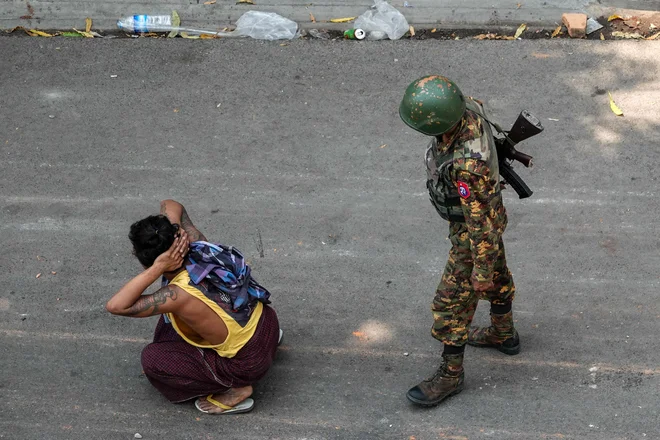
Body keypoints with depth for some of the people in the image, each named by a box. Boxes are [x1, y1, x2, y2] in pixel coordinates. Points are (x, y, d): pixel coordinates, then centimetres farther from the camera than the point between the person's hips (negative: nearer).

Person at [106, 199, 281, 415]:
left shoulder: (180, 295, -32)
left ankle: (234, 390, 1)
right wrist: (172, 233, -15)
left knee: (153, 359, -6)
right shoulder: (197, 245, -13)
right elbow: (171, 206, 5)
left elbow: (115, 306, -34)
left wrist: (157, 269, -37)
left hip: (249, 361, -7)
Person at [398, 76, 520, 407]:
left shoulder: (466, 164, -45)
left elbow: (480, 220, -34)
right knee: (497, 277, 28)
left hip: (475, 230, -8)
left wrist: (482, 270, -21)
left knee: (452, 303, 6)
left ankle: (450, 375, 25)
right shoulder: (467, 108, -21)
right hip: (487, 209, 8)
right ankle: (504, 334, 52)